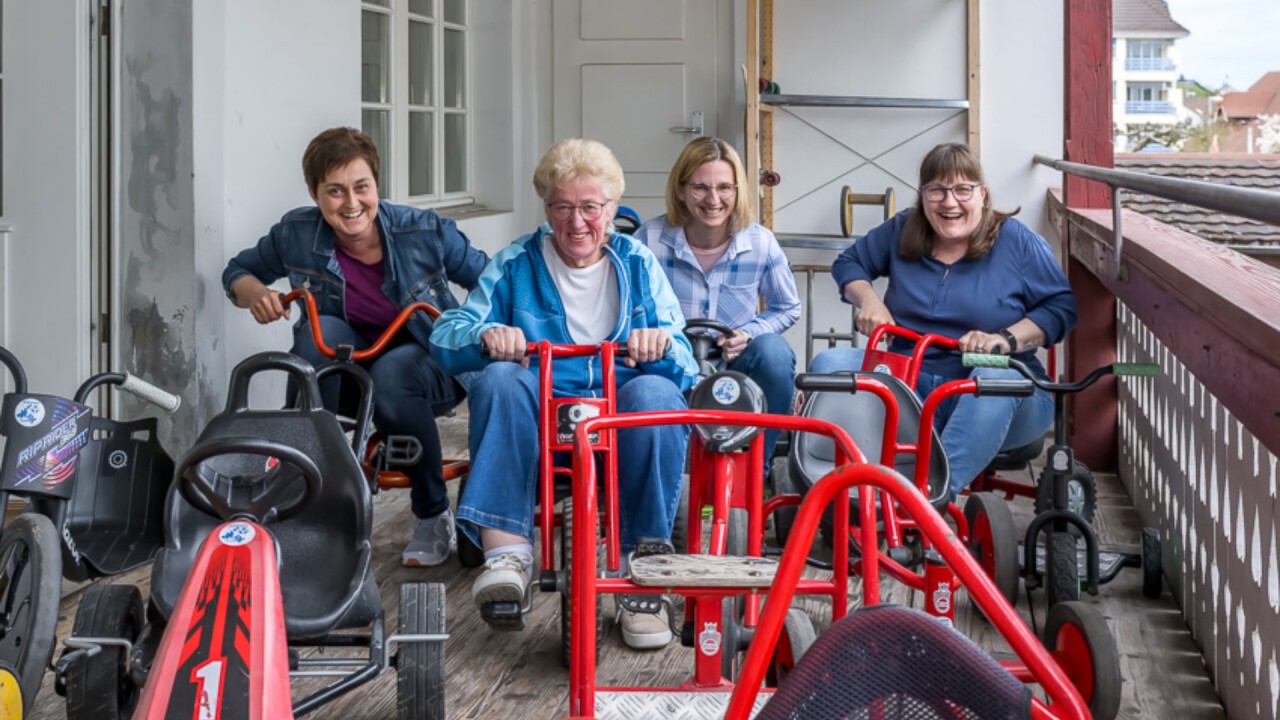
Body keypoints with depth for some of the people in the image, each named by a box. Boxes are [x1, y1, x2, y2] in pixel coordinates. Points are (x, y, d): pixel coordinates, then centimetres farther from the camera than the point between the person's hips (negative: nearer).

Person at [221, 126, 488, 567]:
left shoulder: (424, 232, -15)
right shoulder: (297, 234, -10)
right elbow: (237, 271, 7)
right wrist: (256, 293, -16)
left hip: (432, 369, -2)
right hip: (350, 373, 2)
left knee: (390, 373, -37)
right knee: (321, 331, -30)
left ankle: (433, 517, -15)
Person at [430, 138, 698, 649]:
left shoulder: (638, 264, 12)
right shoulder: (516, 264, 10)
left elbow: (684, 364, 6)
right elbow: (446, 335, 2)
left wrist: (662, 347, -20)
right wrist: (485, 336, -22)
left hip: (624, 419, 0)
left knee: (654, 391, -34)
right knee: (499, 378, -31)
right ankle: (506, 550, -39)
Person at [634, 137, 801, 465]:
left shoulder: (761, 243, -8)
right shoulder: (651, 239, -11)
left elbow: (787, 309, 8)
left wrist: (749, 334, -12)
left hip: (736, 361, 2)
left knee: (774, 351, -31)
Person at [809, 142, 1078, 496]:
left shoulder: (1017, 240, 1)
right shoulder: (902, 231, 10)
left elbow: (1062, 306, -1)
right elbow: (848, 263, 23)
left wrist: (1005, 339, -17)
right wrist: (868, 299, 0)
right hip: (910, 387, 4)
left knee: (996, 376, -41)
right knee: (829, 363, -21)